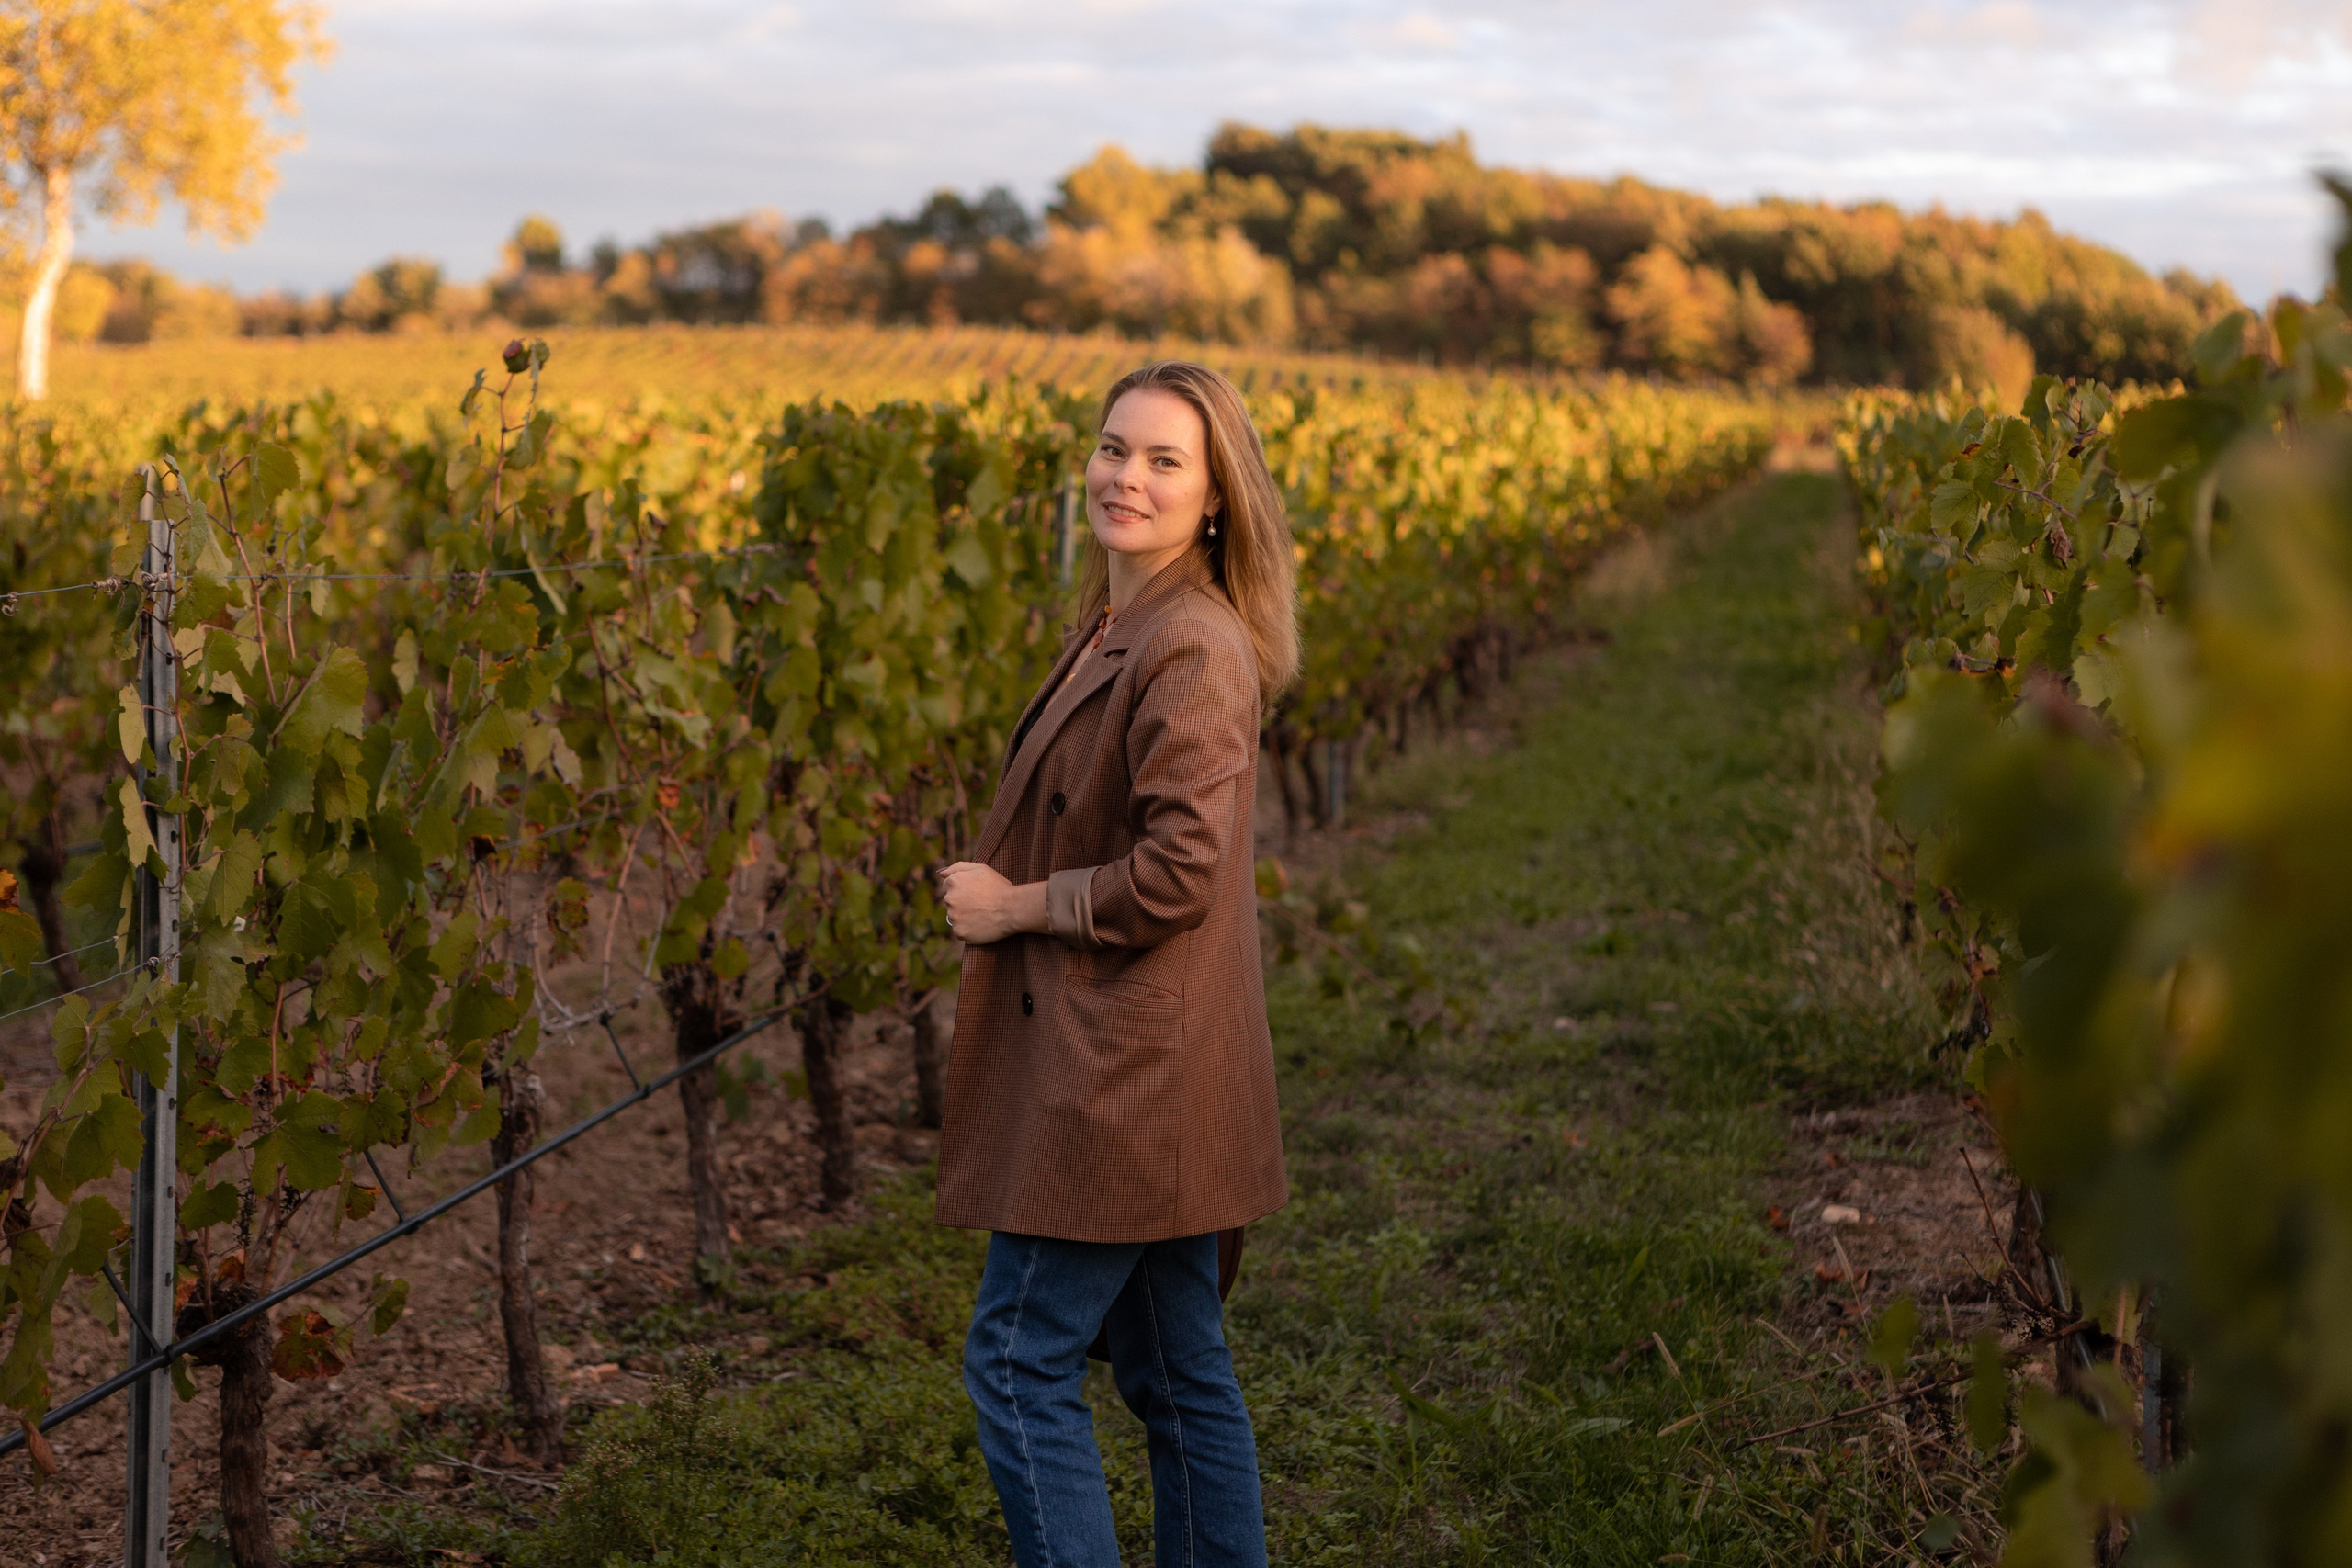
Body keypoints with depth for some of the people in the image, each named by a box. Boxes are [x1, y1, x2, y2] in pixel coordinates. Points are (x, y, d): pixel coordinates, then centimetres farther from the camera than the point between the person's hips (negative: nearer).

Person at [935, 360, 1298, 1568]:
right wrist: (994, 888, 8)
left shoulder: (1193, 649, -18)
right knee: (1175, 1368, 15)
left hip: (1130, 1073, -10)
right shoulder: (1116, 630, 13)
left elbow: (1177, 874, -24)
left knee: (1017, 1362, -4)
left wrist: (1014, 902, -13)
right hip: (1114, 1067, 10)